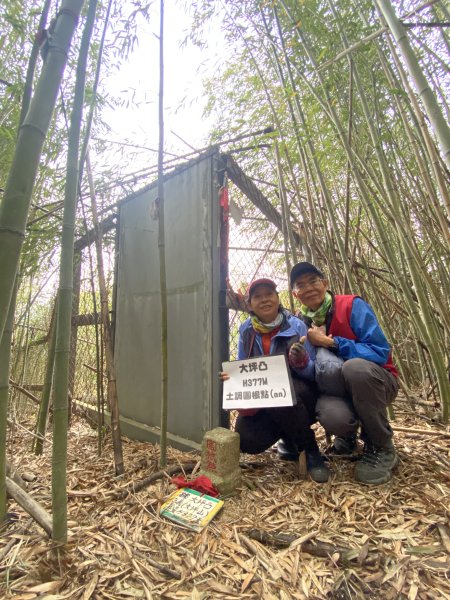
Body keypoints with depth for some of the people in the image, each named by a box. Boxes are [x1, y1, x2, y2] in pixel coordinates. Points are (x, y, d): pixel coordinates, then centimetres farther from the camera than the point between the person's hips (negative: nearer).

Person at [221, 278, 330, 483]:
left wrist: (302, 363, -33)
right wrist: (231, 378, -16)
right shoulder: (246, 331, -2)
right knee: (247, 440, -20)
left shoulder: (296, 326, -13)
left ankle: (311, 450, -7)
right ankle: (289, 436, 16)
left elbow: (314, 373, -12)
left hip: (298, 397, -3)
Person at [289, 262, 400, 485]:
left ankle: (382, 448, -11)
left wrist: (330, 343, -24)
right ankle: (347, 434, 9)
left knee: (355, 366, -37)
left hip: (374, 382, -2)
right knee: (332, 416, -34)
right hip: (334, 387, 2)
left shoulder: (352, 305, -13)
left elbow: (380, 352, -20)